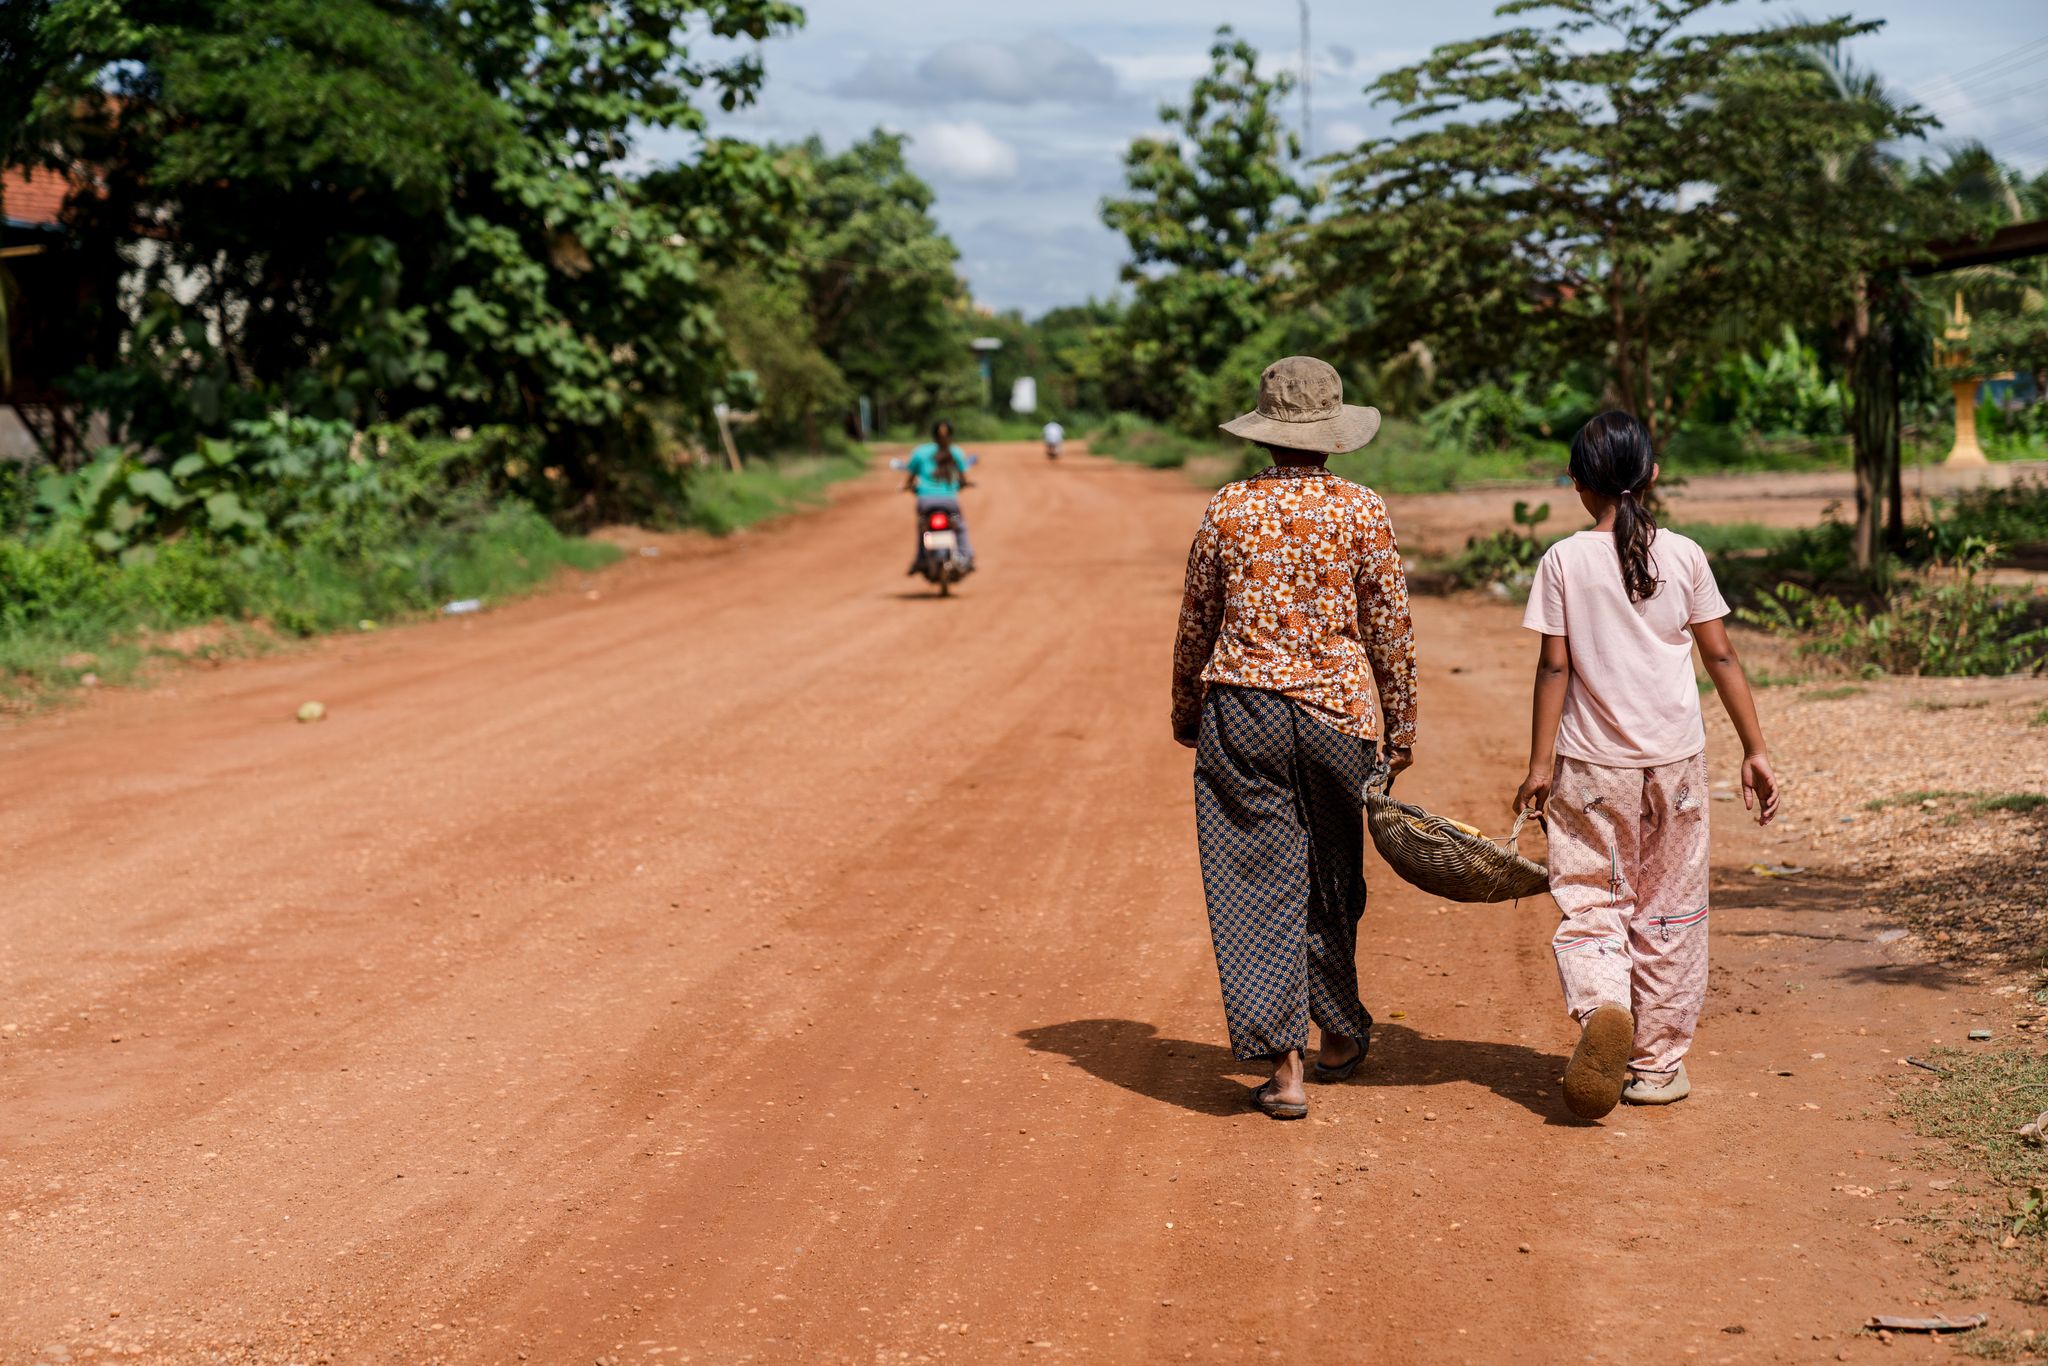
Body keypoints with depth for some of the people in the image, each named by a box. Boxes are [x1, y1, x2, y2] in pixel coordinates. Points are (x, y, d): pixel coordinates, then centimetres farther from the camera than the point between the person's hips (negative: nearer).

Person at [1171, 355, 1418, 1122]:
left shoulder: (1227, 510, -1)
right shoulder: (1362, 511, -3)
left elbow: (1195, 627, 6)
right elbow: (1392, 631, 0)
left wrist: (1185, 713, 19)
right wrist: (1401, 728, 9)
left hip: (1241, 712, 0)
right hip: (1336, 710, 1)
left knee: (1260, 884, 2)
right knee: (1332, 877, 17)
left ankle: (1285, 1065, -2)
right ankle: (1340, 1034, 34)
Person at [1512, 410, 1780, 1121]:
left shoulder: (1563, 561, -5)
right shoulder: (1683, 556, -1)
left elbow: (1554, 666, -5)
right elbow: (1720, 657, 1)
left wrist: (1540, 764, 0)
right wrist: (1755, 750, 7)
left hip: (1590, 764, -1)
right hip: (1675, 758, 2)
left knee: (1590, 903, 5)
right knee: (1669, 910, 12)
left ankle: (1601, 1006, -24)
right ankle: (1657, 1064, 16)